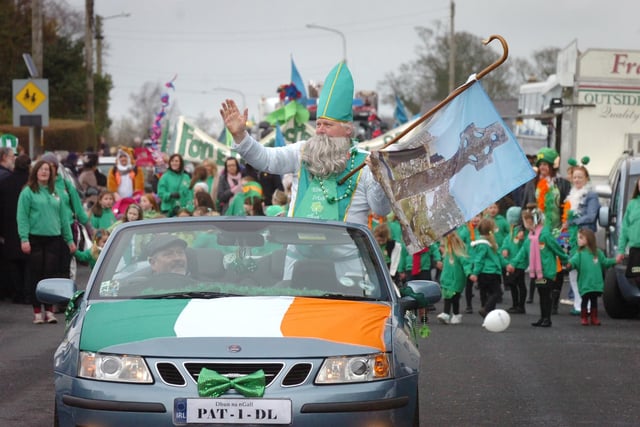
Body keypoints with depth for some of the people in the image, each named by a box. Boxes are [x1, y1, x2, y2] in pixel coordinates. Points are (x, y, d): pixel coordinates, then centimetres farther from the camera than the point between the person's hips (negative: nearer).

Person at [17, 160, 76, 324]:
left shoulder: (55, 193, 13)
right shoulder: (28, 192, -1)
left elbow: (63, 217, 16)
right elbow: (22, 217, -6)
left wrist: (69, 239, 13)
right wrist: (24, 238, -15)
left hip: (54, 238, 4)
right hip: (35, 238, -4)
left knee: (51, 275, 2)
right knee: (37, 275, 0)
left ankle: (49, 310, 7)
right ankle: (37, 311, 4)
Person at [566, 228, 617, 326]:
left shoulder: (598, 252, 7)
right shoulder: (580, 253, -5)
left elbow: (605, 262, 16)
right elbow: (574, 260, -22)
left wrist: (615, 261, 7)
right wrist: (570, 264, -43)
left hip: (596, 283, 3)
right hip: (585, 284, -3)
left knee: (594, 300, 11)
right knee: (585, 300, 4)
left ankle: (594, 317, 22)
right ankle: (584, 317, 17)